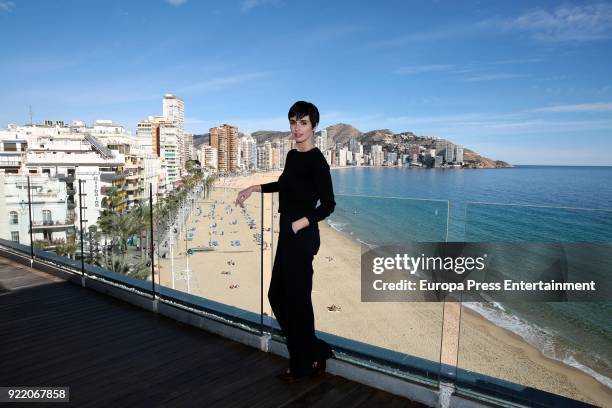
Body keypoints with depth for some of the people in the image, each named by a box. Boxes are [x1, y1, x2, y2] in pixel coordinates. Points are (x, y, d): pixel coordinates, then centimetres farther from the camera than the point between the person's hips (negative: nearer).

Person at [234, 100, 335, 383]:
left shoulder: (316, 160, -15)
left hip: (302, 236, -9)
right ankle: (315, 352, 29)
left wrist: (299, 224, -22)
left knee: (296, 298, 2)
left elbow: (328, 204, -16)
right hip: (288, 233, 9)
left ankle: (302, 366, 23)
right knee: (278, 295, 15)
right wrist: (254, 188, 24)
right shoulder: (292, 155, 10)